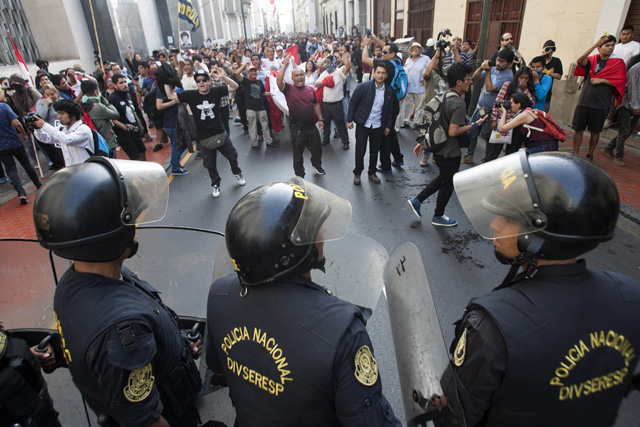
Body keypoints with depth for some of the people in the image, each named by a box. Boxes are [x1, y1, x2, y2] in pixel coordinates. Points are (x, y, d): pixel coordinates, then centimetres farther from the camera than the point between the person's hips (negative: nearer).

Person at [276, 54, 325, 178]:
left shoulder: (310, 90, 7)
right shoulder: (289, 89, -6)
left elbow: (316, 105, 16)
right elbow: (279, 81, -24)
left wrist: (320, 119, 11)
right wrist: (285, 64, -24)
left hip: (312, 127, 4)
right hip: (297, 129, -4)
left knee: (317, 149, 19)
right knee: (298, 153, 10)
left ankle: (317, 165, 48)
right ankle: (299, 175, 28)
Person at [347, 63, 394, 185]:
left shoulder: (389, 92, 3)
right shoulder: (363, 87, -9)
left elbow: (389, 110, 12)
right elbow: (352, 103, -4)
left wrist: (388, 126, 11)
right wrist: (350, 119, -6)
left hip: (378, 127, 3)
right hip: (362, 125, -3)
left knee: (374, 152, 13)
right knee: (360, 151, 2)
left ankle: (372, 173, 30)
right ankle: (357, 173, 21)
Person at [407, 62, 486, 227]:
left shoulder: (444, 96, 3)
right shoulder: (459, 104, -24)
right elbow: (453, 132, -29)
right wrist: (474, 125, -17)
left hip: (438, 148, 8)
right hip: (450, 152, -8)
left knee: (443, 179, 26)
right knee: (448, 183, 11)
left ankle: (417, 200, 24)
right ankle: (438, 217, 29)